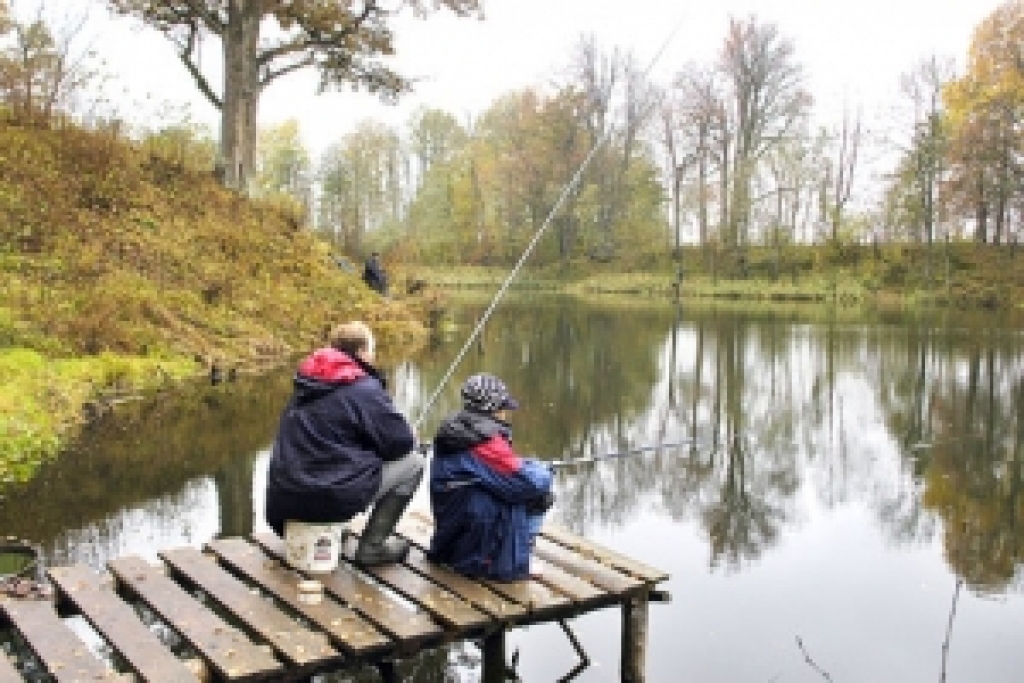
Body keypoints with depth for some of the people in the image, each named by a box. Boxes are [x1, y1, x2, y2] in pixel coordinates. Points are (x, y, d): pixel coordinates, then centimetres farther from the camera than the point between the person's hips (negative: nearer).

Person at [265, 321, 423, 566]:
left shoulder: (306, 385, 12)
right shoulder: (365, 388, -9)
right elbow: (402, 442, -6)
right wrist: (379, 445, 17)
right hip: (331, 496, -8)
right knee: (414, 461, 6)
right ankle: (372, 547, 7)